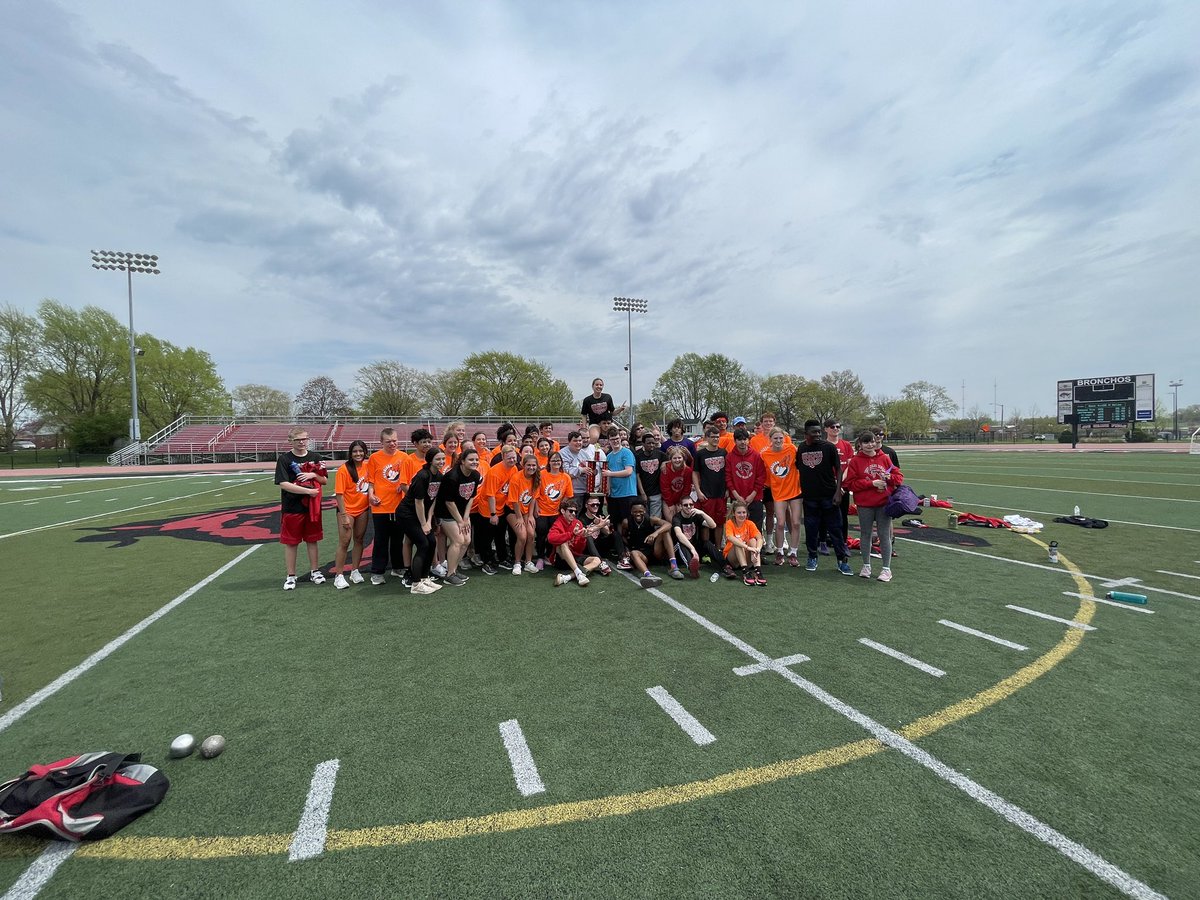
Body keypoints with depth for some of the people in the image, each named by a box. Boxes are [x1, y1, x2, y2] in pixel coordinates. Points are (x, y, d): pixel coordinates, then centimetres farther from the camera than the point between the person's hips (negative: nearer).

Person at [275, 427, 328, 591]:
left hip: (312, 507, 3)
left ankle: (314, 572, 23)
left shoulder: (315, 458, 6)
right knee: (290, 542, 5)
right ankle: (291, 576, 16)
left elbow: (324, 480, 9)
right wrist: (308, 491, -17)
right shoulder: (284, 459, -5)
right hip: (291, 508, -3)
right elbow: (283, 484, -14)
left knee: (312, 540, 11)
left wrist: (313, 475, -11)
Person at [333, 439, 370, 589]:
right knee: (344, 542, -2)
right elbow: (339, 493, -14)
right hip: (347, 510, -5)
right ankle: (339, 576, 6)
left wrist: (372, 498, -3)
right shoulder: (344, 470, -14)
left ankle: (355, 571, 25)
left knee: (359, 540, 13)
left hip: (363, 509, 5)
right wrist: (344, 515, -16)